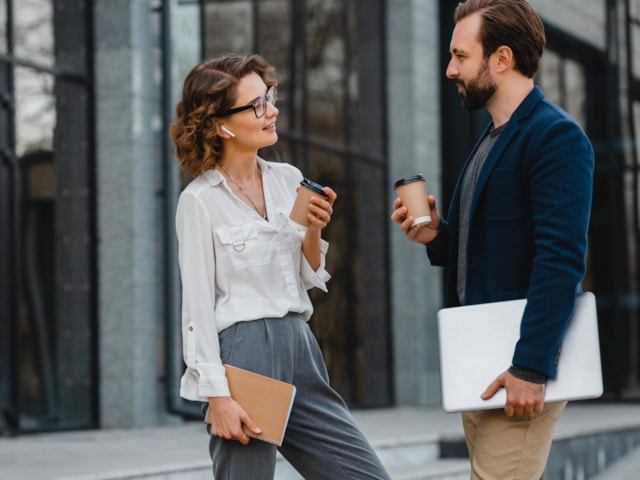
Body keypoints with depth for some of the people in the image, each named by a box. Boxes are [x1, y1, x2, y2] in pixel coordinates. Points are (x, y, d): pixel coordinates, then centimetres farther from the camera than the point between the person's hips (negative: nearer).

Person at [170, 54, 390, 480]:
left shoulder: (288, 180, 10)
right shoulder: (199, 200, -7)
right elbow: (197, 306, -9)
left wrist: (313, 231, -4)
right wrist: (217, 395, -15)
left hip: (299, 348, 6)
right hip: (242, 353, -6)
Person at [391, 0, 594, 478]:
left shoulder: (557, 136, -12)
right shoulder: (491, 141, 17)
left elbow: (560, 261, -20)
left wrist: (532, 368, -24)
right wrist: (437, 235, 3)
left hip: (520, 363, -9)